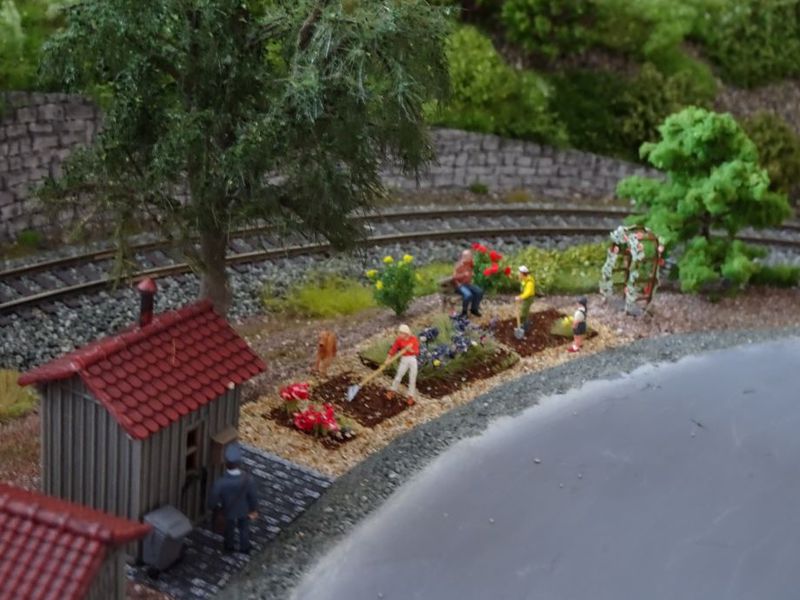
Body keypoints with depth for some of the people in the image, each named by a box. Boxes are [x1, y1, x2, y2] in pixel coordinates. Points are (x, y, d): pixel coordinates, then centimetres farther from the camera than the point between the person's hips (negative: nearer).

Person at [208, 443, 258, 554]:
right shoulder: (247, 479, -37)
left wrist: (216, 507, -1)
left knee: (229, 528, 32)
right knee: (244, 528, 31)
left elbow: (212, 502, -26)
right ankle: (245, 548, 56)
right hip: (244, 509, 1)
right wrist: (253, 509, 3)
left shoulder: (220, 483, -42)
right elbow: (252, 496, -18)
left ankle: (229, 547, 59)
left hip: (229, 511, -1)